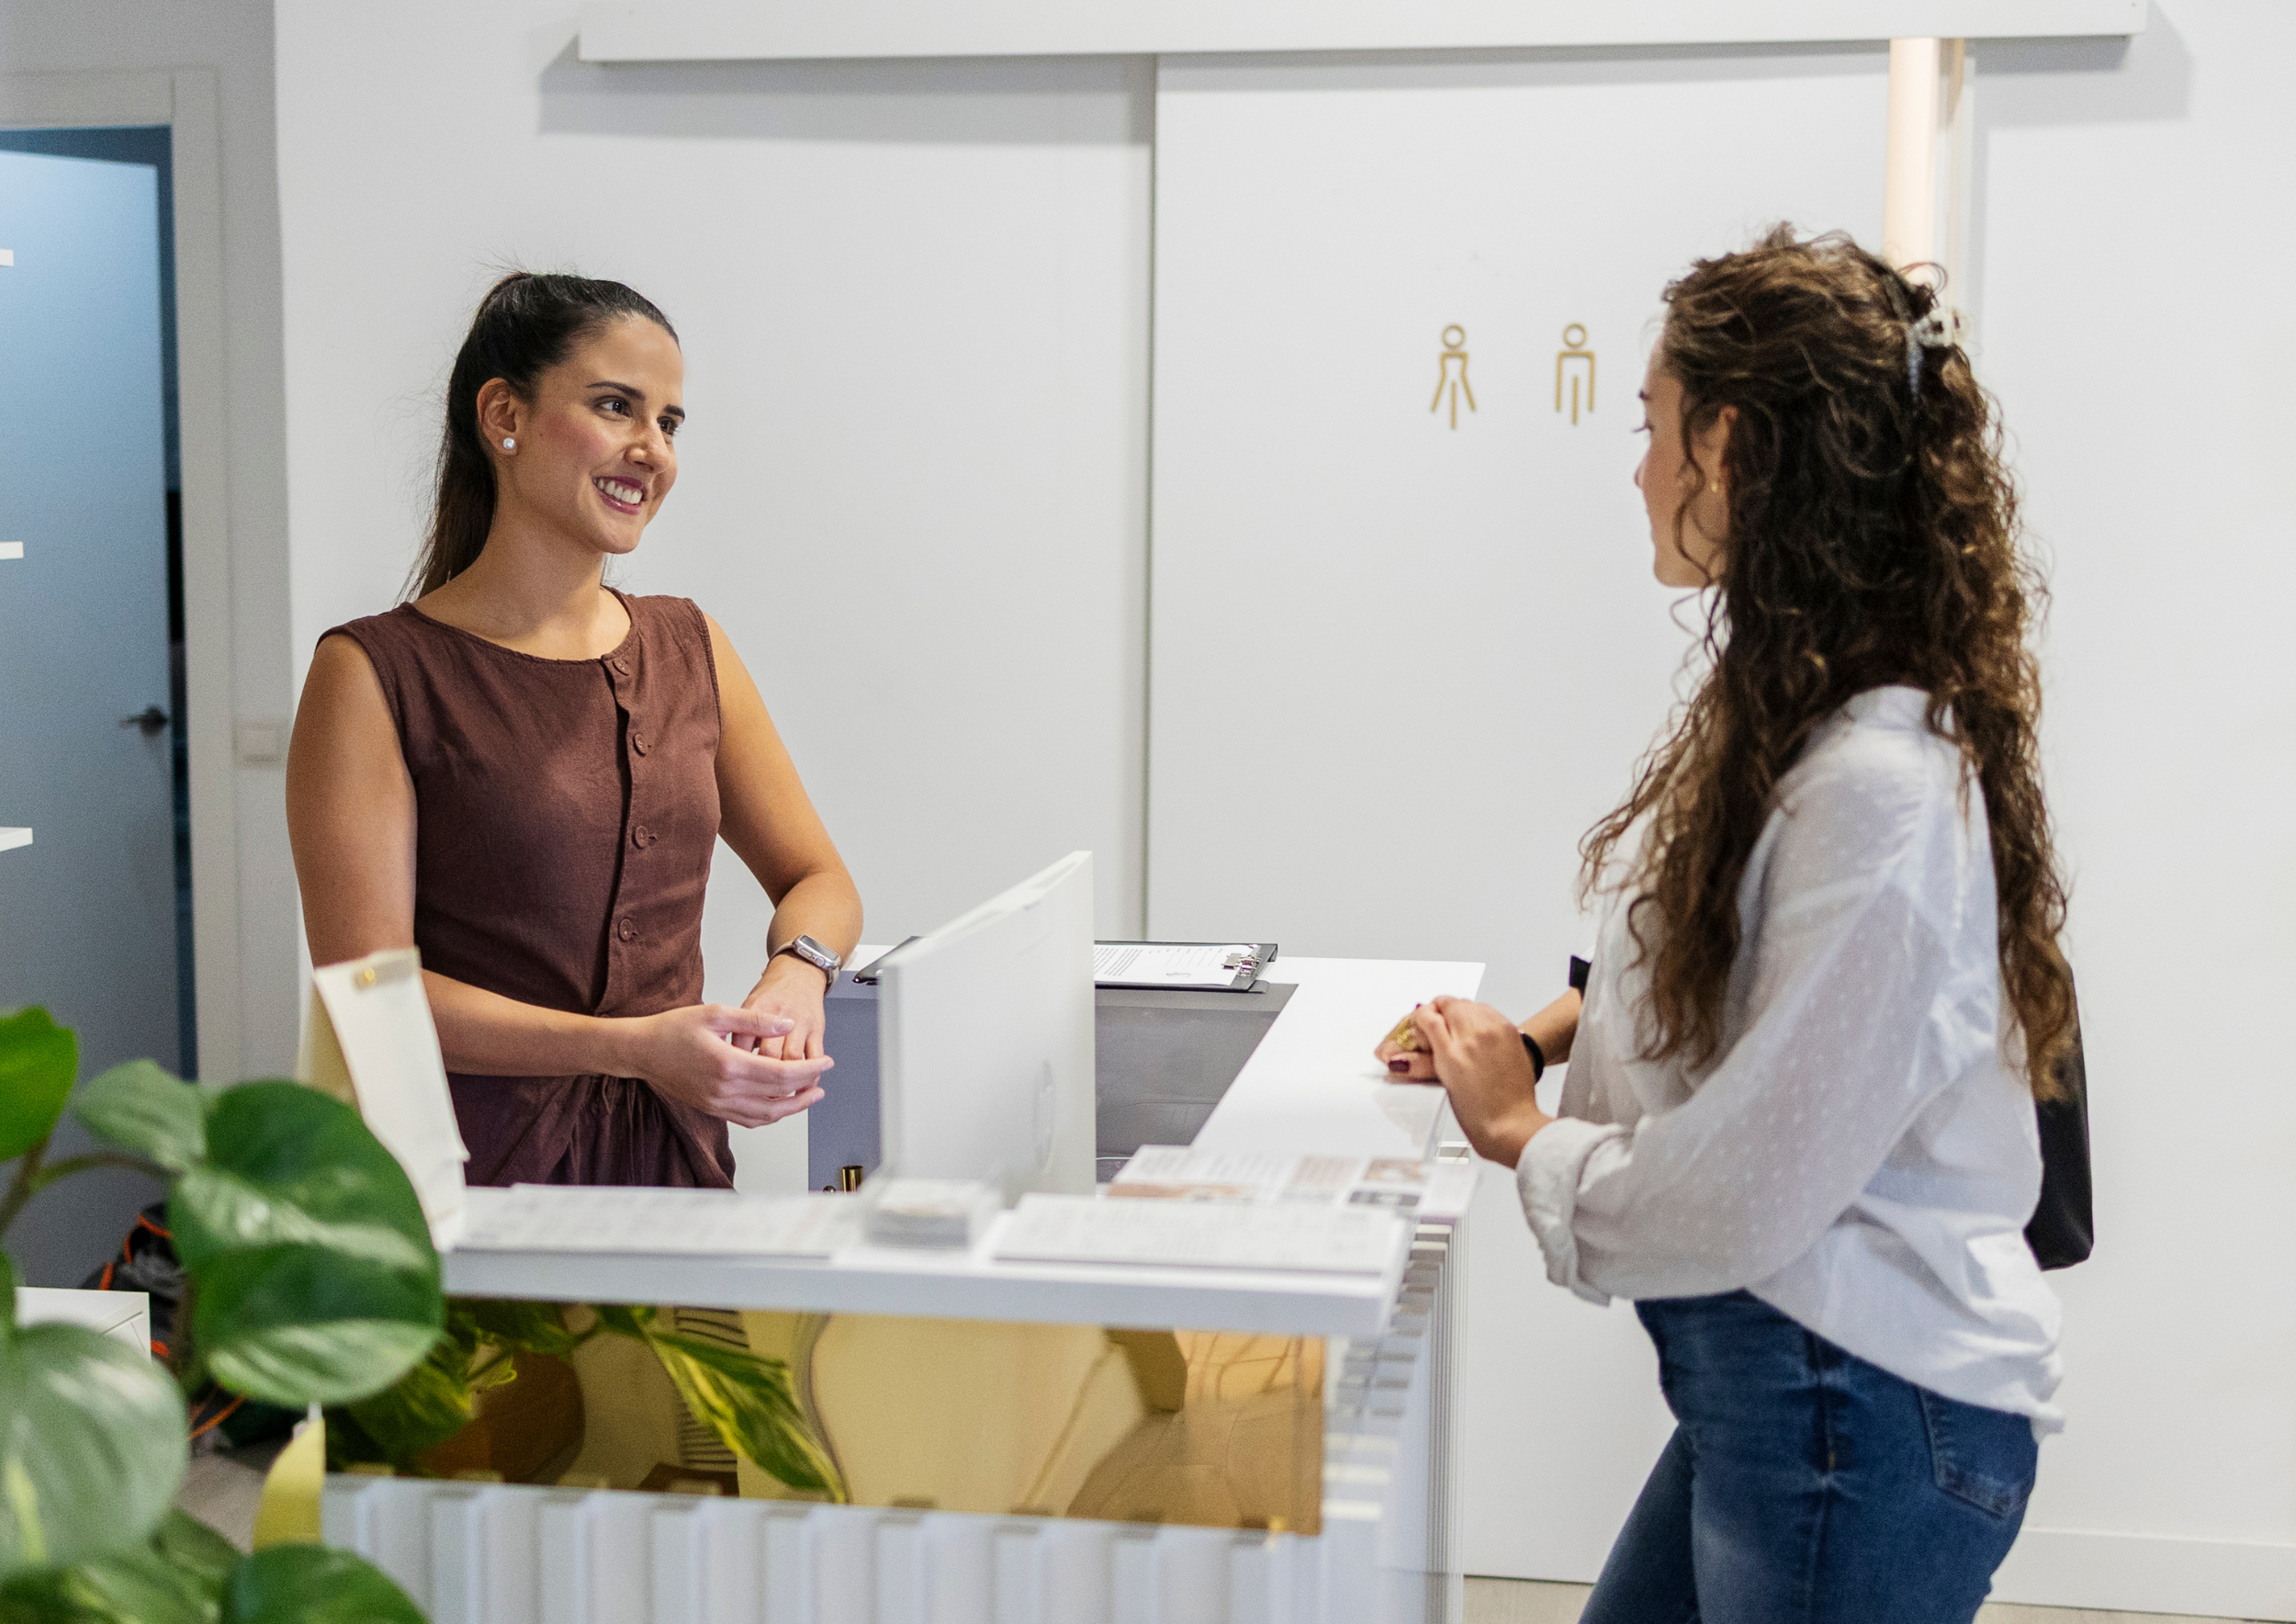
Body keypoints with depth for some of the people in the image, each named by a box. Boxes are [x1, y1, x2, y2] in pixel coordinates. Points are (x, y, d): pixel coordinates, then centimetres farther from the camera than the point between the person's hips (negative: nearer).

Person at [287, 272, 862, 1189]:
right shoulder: (375, 674, -2)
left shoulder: (690, 651, 14)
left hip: (678, 1161, 5)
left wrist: (794, 976, -4)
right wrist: (632, 1045, -18)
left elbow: (819, 881, 19)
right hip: (478, 1175, -4)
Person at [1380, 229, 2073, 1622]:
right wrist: (1540, 1039, 6)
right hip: (1767, 1385, 9)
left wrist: (1525, 1133, -9)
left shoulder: (1883, 789, -27)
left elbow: (1743, 1195, -25)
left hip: (1865, 1416, -9)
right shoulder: (1781, 703, 3)